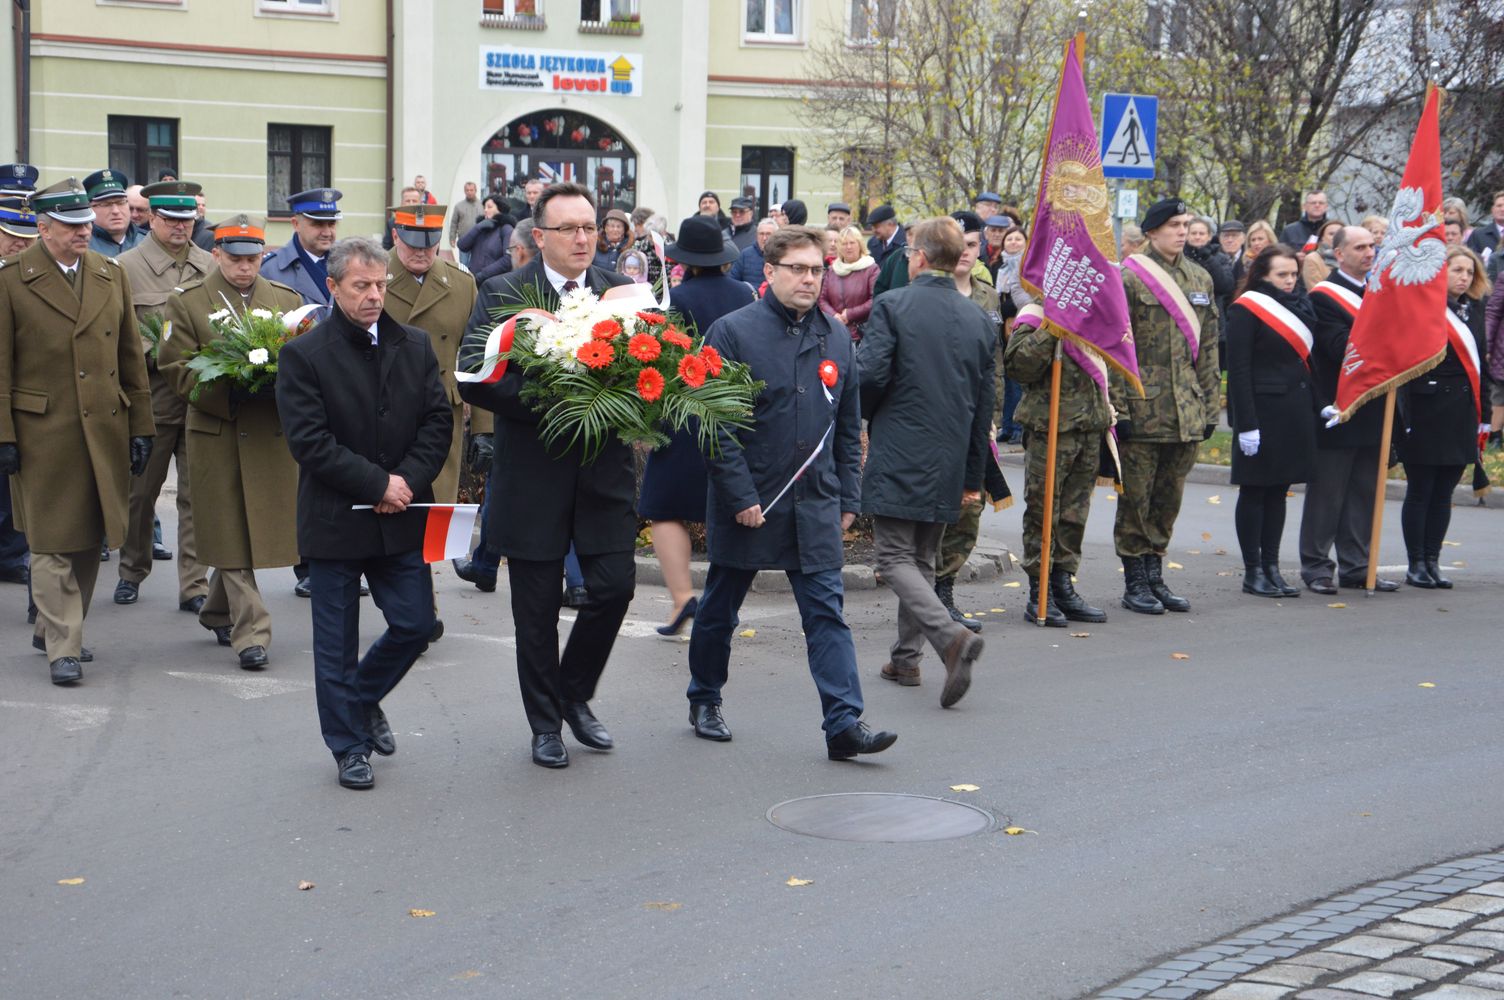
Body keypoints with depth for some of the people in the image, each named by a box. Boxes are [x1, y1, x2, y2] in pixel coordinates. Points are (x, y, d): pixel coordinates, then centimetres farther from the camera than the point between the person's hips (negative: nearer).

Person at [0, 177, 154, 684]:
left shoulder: (111, 275, 10)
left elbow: (131, 358, 13)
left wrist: (141, 427, 9)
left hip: (105, 429, 5)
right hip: (43, 431, -4)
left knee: (91, 539, 10)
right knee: (55, 543, -1)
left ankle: (50, 628, 26)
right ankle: (62, 647, 6)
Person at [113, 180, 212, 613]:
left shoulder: (209, 266, 10)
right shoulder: (127, 266, 0)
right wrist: (156, 354, -15)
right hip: (152, 394, -2)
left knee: (197, 492, 2)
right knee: (141, 490, 9)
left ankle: (195, 585, 8)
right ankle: (132, 572, 28)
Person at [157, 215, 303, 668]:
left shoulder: (287, 299, 12)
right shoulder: (186, 303, 2)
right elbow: (178, 373, -4)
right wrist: (233, 393, -18)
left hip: (274, 435, 3)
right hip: (217, 437, -3)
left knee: (260, 527, 8)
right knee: (232, 535, -4)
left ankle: (217, 613, 30)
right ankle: (250, 632, -2)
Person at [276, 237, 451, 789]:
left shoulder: (415, 347, 6)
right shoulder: (302, 355, -7)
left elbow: (438, 421, 3)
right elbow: (309, 441, -14)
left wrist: (409, 479, -12)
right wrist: (378, 484, -16)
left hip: (402, 516, 4)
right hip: (336, 520, -4)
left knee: (414, 624, 6)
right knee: (337, 641, 5)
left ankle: (362, 699, 33)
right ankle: (348, 745, 20)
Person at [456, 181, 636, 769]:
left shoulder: (622, 292, 6)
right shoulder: (503, 294, -3)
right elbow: (472, 378, -12)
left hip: (605, 471, 2)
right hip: (533, 473, -2)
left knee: (615, 585, -2)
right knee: (537, 606, 6)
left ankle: (574, 695, 24)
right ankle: (545, 722, 22)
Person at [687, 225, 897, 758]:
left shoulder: (837, 338, 8)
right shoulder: (733, 331, -8)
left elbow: (849, 427, 14)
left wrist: (848, 498, 9)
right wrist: (740, 496, -15)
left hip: (816, 507, 3)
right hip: (746, 506, -3)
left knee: (827, 612, -4)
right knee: (719, 609, 12)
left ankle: (844, 723, -6)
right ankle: (704, 701, 31)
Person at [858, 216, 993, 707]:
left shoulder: (892, 306, -10)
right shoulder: (980, 321, 7)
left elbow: (870, 374, -18)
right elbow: (983, 405, 10)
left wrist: (867, 414, 7)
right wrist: (973, 478, 16)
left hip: (897, 458, -6)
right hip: (948, 462, 6)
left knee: (896, 558, -2)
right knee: (923, 558, 17)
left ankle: (952, 636, -22)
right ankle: (906, 657, 23)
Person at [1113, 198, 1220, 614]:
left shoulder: (1200, 278, 12)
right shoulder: (1129, 278, -6)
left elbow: (1207, 348, 15)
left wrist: (1210, 405, 11)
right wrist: (1119, 407, -13)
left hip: (1186, 411, 6)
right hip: (1142, 407, -6)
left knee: (1169, 497, 11)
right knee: (1136, 497, 1)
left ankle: (1155, 576, 21)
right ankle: (1134, 583, 9)